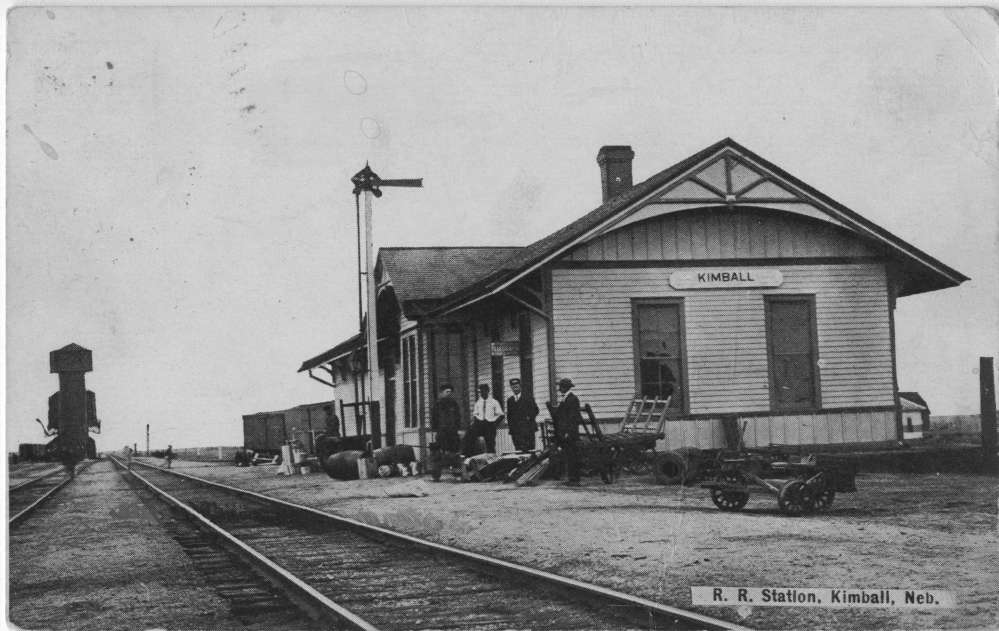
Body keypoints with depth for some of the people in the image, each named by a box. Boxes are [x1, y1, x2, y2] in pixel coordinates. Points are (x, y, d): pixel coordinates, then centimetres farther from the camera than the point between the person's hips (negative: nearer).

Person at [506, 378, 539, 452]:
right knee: (518, 449, -5)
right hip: (515, 430, 3)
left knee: (529, 449, -9)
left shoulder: (528, 397, 7)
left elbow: (535, 410, 5)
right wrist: (510, 423, 4)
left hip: (527, 428, -3)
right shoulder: (509, 400, 18)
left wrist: (529, 418, -8)